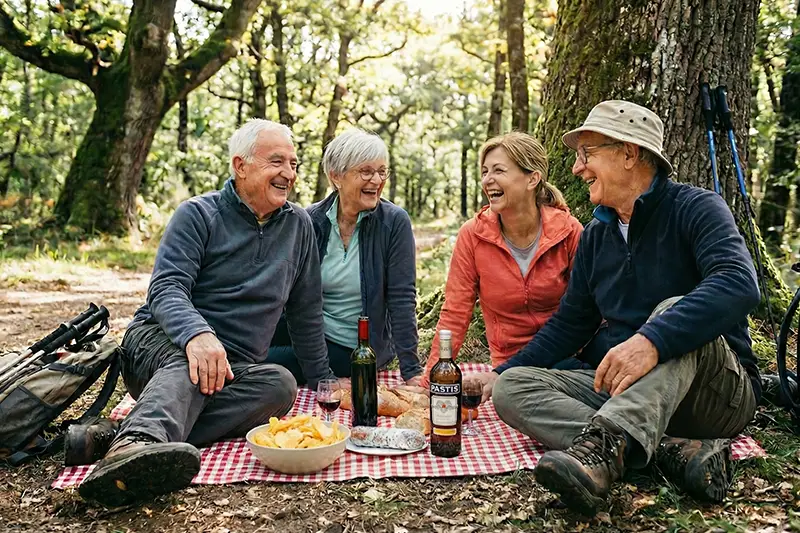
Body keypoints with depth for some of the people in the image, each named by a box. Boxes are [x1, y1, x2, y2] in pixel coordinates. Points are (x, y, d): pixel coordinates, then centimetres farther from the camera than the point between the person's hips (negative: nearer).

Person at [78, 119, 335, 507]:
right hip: (159, 342, -3)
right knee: (191, 363, -39)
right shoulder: (198, 214, -1)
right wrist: (197, 334, -35)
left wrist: (323, 380, 15)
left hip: (231, 368, 3)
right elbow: (166, 289, -14)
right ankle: (135, 442, -65)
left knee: (279, 384, -31)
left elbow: (306, 311, 17)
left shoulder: (299, 225, 12)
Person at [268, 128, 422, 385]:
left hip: (359, 349, -4)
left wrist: (411, 371, -18)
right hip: (311, 332, 4)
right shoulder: (310, 220, -4)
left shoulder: (395, 222, -13)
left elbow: (401, 298, -15)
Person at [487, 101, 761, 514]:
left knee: (675, 313, -34)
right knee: (512, 387, -15)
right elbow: (570, 324, 15)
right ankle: (672, 451, -30)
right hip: (618, 389, 6)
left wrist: (652, 340, -43)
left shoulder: (695, 208, -9)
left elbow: (738, 283, -29)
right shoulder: (596, 235, 10)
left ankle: (602, 445, -52)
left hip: (719, 391, -5)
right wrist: (501, 373, 6)